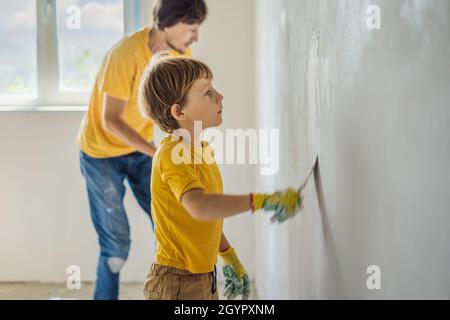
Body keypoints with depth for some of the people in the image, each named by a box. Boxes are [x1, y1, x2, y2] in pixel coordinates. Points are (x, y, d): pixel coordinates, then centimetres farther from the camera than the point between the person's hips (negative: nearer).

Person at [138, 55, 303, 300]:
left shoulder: (202, 149, 8)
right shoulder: (171, 154, -22)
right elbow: (199, 206, -40)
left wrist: (229, 258, 25)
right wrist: (262, 200, -41)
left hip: (205, 279, 9)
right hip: (176, 286, -9)